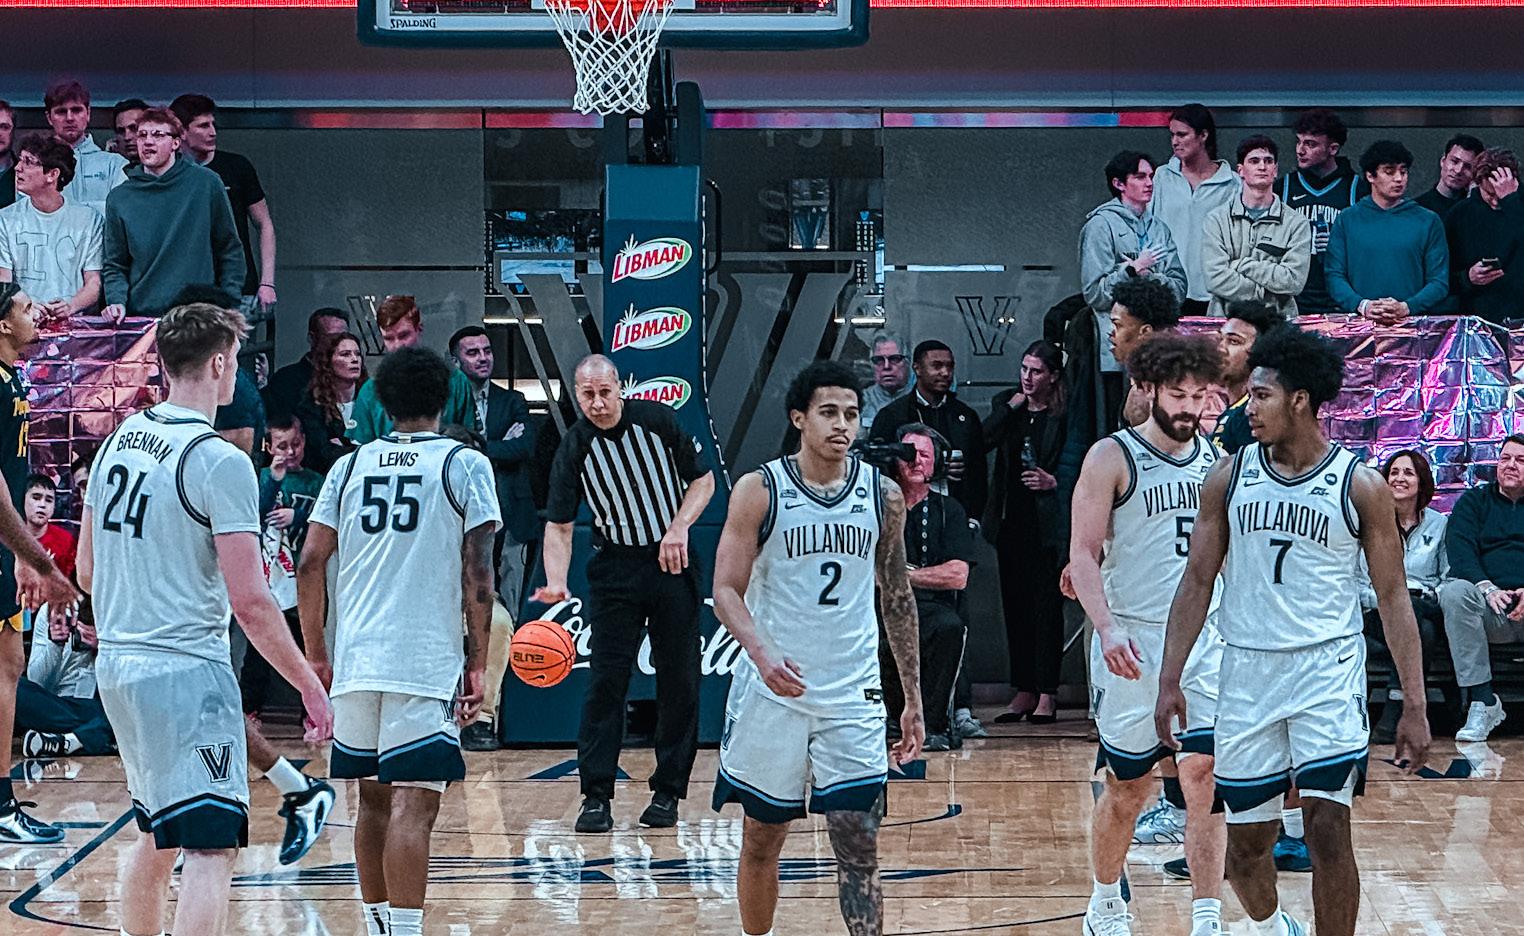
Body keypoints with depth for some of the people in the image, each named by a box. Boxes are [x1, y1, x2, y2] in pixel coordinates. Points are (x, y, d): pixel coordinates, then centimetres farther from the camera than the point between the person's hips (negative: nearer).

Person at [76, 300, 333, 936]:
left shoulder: (119, 441, 9)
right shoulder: (219, 461, -14)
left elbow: (87, 572, 17)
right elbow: (250, 601, -17)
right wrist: (309, 685, -9)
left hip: (117, 665, 9)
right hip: (188, 669, -9)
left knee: (156, 834, 22)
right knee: (212, 846, -9)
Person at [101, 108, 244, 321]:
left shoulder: (206, 183, 4)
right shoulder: (120, 198, 7)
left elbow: (230, 251, 8)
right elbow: (115, 265, 11)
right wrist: (116, 301, -7)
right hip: (141, 315, 1)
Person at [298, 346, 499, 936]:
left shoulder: (350, 466, 11)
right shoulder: (465, 466, 1)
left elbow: (310, 563, 7)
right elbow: (477, 572, -6)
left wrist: (315, 655, 15)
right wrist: (478, 662, 0)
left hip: (355, 662, 4)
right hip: (427, 663, -4)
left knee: (374, 800, 16)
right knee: (413, 805, -9)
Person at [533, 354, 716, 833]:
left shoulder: (658, 419, -7)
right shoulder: (574, 448, -8)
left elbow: (703, 480, 3)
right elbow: (559, 525, -8)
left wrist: (679, 528, -12)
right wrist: (556, 582, -23)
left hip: (672, 562, 0)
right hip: (615, 568, 0)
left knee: (678, 681, 2)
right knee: (607, 680, -7)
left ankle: (667, 792, 11)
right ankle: (597, 796, -4)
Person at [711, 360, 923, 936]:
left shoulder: (883, 495, 3)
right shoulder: (760, 491, -6)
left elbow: (897, 597, 12)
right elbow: (726, 591, -8)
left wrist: (913, 699, 12)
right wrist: (762, 654, -27)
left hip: (853, 697, 1)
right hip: (772, 693, -1)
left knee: (858, 849, -6)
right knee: (761, 843, 10)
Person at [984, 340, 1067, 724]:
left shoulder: (1064, 414, -5)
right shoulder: (1005, 403, 10)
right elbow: (983, 441, -6)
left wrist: (1055, 482, -16)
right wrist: (1010, 407, -9)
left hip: (1047, 520, -5)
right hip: (1011, 518, 5)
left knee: (1046, 603, -3)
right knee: (1015, 605, 8)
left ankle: (1046, 694, 0)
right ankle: (1023, 691, 13)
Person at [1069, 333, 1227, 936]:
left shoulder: (1215, 458, 9)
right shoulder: (1112, 458, -6)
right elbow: (1083, 554, -10)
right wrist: (1106, 628, -23)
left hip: (1204, 637, 3)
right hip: (1133, 642, -3)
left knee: (1203, 775, -8)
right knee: (1128, 788, 7)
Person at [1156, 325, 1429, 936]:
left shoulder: (1360, 486, -3)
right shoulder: (1230, 477, 4)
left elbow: (1393, 597, 0)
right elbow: (1197, 581, 8)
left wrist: (1415, 707, -4)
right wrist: (1170, 680, 1)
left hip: (1329, 670, -3)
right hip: (1247, 673, 3)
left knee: (1328, 829, -15)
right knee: (1246, 840, 9)